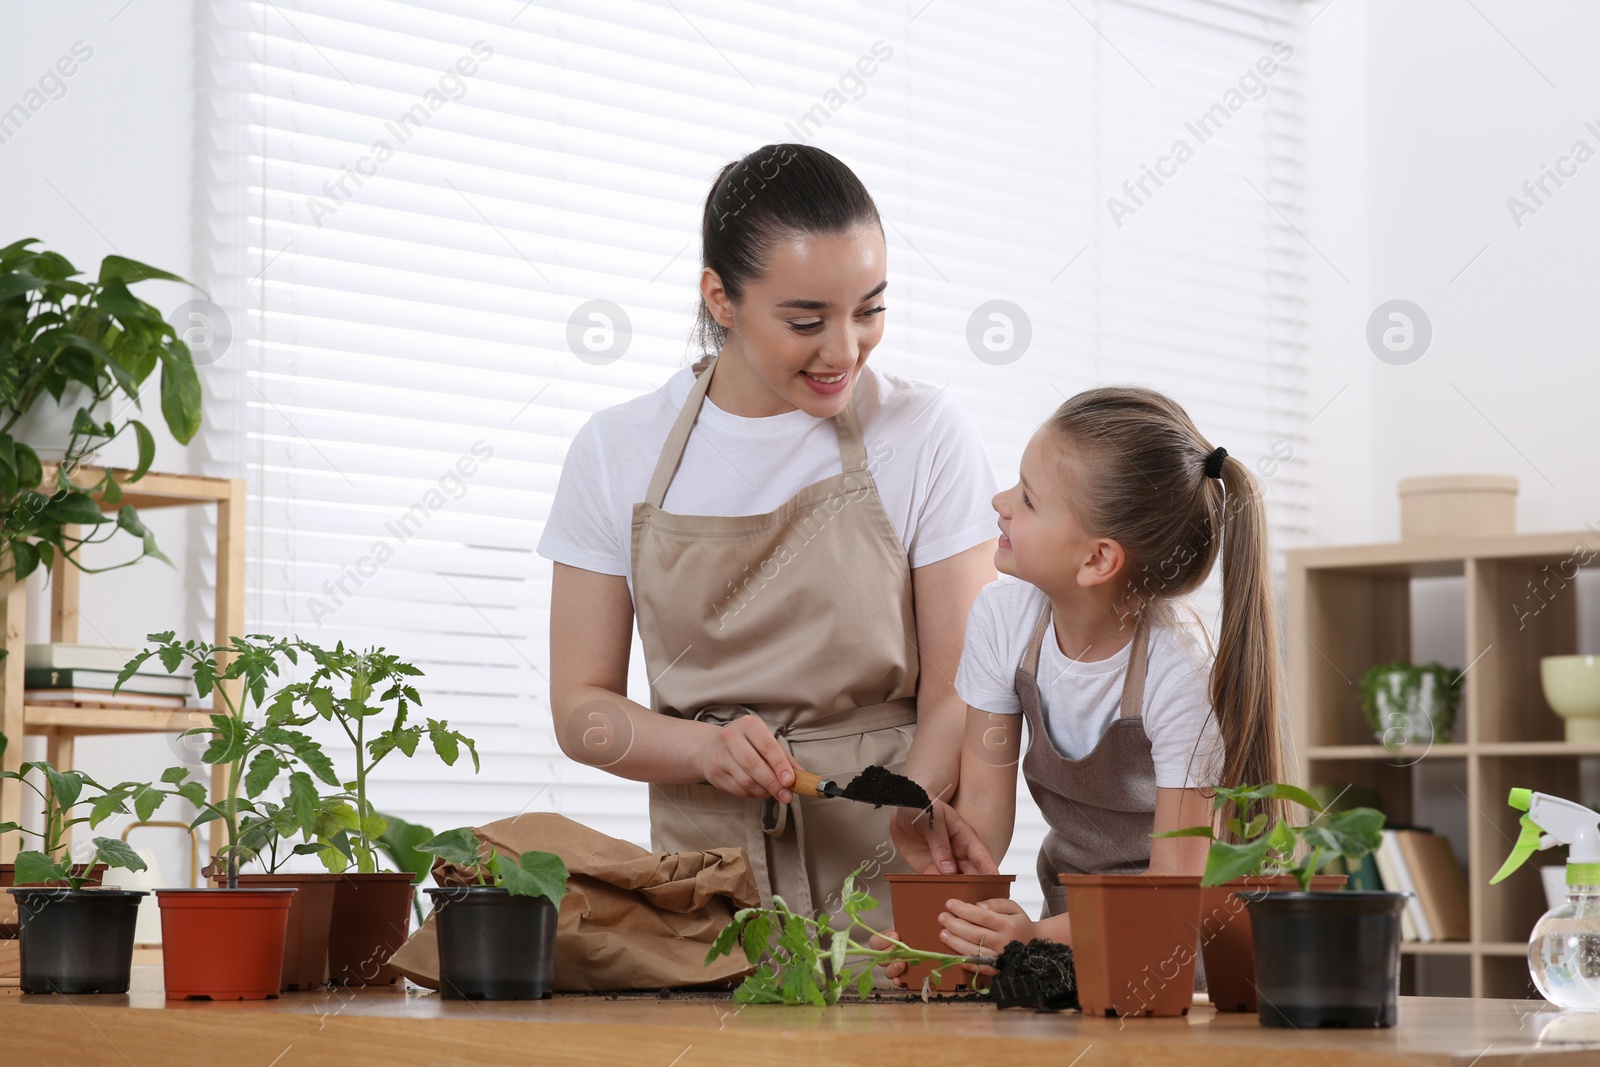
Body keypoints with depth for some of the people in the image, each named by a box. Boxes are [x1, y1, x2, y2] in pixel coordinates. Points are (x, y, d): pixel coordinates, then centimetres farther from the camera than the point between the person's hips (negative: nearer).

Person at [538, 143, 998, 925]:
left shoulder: (926, 435, 0)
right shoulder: (618, 451, 4)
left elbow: (956, 694, -1)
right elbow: (581, 710, 6)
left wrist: (914, 819, -20)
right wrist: (707, 748, -12)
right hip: (704, 866, 2)